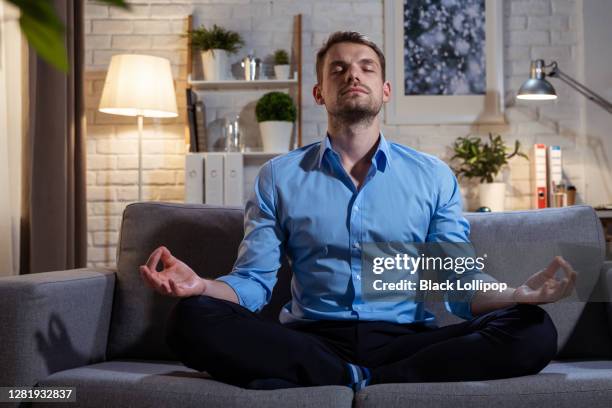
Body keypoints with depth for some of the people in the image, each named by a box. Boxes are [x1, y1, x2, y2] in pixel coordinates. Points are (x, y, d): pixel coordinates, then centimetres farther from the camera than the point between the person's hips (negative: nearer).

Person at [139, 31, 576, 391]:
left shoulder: (434, 176, 10)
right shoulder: (278, 177, 10)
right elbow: (253, 282, 5)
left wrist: (521, 293, -18)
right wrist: (200, 285, -18)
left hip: (406, 341, 1)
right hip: (310, 340, -1)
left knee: (533, 331, -25)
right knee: (192, 319, -25)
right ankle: (359, 380, -24)